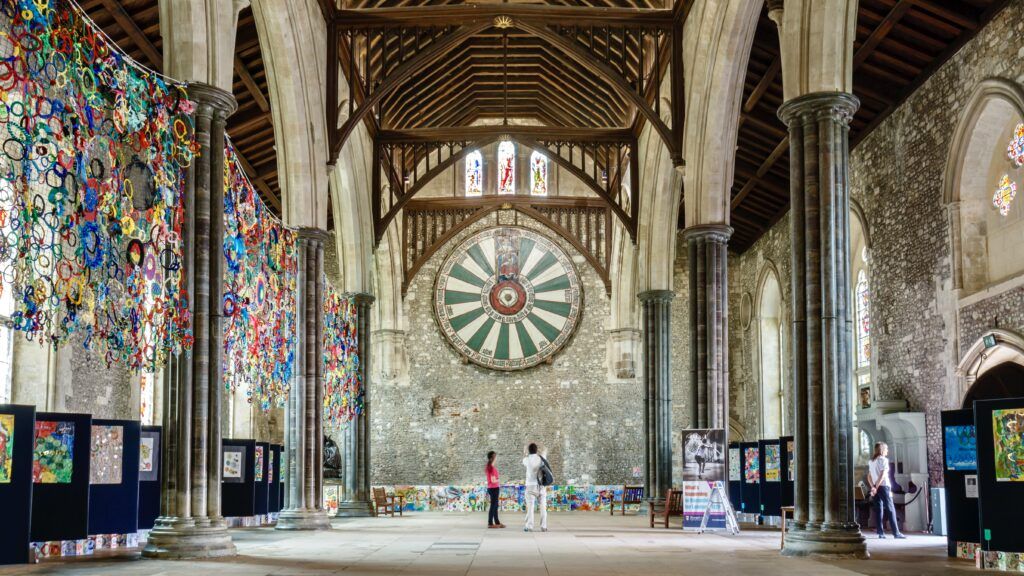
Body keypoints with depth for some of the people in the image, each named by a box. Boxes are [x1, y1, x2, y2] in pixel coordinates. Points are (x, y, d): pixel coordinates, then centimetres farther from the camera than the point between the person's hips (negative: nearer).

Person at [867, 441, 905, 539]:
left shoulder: (871, 461, 15)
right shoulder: (884, 460, -8)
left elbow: (869, 476, 13)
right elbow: (883, 475, -16)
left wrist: (873, 487, 6)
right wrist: (876, 487, -14)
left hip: (876, 488, 7)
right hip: (884, 487, -7)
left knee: (878, 510, 6)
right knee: (890, 510, -4)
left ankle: (881, 533, 2)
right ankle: (896, 533, -6)